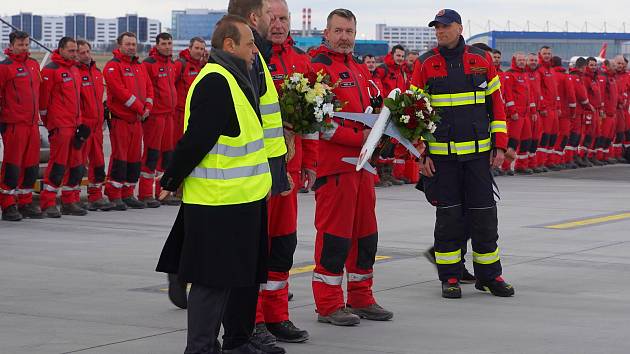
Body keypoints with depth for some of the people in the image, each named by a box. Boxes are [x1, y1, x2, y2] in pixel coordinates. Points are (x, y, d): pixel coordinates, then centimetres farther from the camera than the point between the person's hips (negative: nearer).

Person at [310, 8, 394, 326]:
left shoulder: (359, 68, 17)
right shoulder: (318, 67, -9)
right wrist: (358, 137, -17)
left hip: (362, 162, 9)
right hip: (334, 163, -9)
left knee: (365, 233, 13)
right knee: (334, 234, -5)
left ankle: (361, 299, 23)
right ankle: (328, 305, 2)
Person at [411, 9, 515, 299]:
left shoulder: (482, 60, 4)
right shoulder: (425, 65, 1)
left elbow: (496, 105, 8)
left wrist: (499, 145, 2)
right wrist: (421, 153, -5)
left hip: (478, 153, 1)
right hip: (441, 155, -1)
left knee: (484, 215, 3)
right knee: (448, 217, 3)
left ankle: (489, 276, 14)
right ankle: (450, 278, 12)